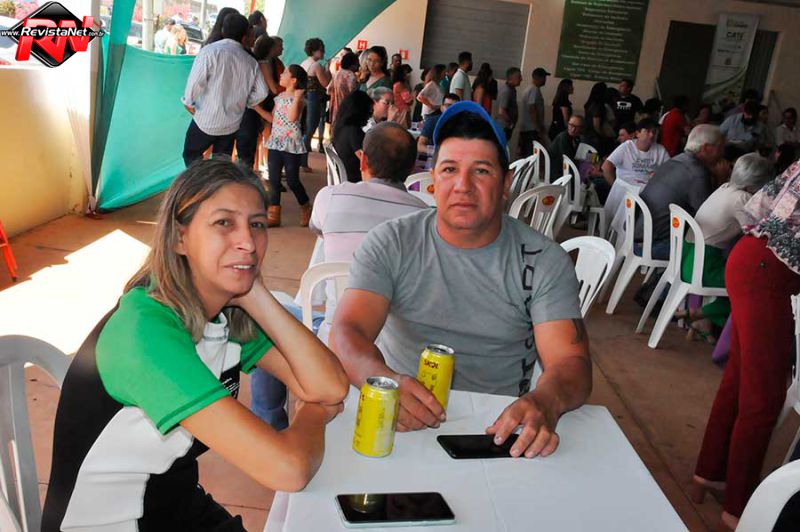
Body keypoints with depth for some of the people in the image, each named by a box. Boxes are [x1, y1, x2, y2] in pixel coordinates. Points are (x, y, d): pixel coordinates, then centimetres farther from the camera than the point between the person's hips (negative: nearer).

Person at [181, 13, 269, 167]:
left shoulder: (210, 51, -14)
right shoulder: (251, 61, -2)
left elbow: (196, 81, -18)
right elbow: (262, 92, 2)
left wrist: (188, 101, 0)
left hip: (207, 119, -4)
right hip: (232, 123, 4)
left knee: (191, 155, 14)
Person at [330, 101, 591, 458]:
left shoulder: (544, 261, -1)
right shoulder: (390, 244, -2)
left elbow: (571, 361, -9)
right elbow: (346, 332, -13)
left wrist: (544, 402, -34)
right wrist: (387, 382, -35)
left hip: (498, 428, 2)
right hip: (398, 421, -2)